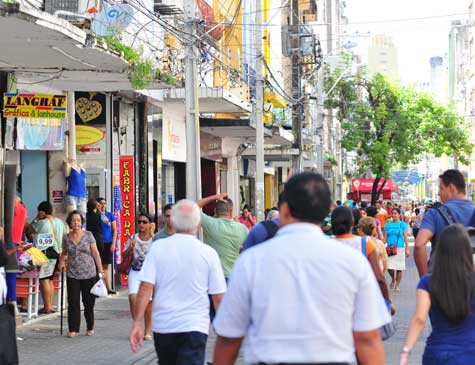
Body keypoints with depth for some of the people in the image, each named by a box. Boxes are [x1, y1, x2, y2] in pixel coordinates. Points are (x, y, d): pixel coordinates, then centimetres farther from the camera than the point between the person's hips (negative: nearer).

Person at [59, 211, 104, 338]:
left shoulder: (88, 235, -2)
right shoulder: (66, 238, 4)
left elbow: (95, 253, 0)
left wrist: (101, 271, -3)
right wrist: (62, 261, -2)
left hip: (89, 274, -1)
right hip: (72, 275, 1)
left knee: (89, 302, 6)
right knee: (73, 302, -1)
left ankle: (90, 327, 21)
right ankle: (73, 329, 6)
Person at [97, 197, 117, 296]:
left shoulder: (110, 215, 8)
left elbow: (114, 230, 7)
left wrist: (113, 243, 0)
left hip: (108, 243, 4)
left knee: (106, 266, 10)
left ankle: (109, 288, 12)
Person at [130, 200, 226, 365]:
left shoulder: (158, 248, -2)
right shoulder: (208, 253, -5)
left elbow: (145, 287, -8)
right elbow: (218, 297, -4)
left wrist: (137, 322, -4)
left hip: (162, 326, 3)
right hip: (194, 327, -3)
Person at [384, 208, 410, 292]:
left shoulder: (403, 225, 2)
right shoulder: (388, 225, 8)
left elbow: (405, 237, 0)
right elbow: (385, 237, 11)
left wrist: (407, 249, -4)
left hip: (400, 248, -2)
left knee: (399, 268, 0)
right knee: (389, 267, -6)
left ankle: (398, 285, 15)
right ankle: (393, 279, 24)